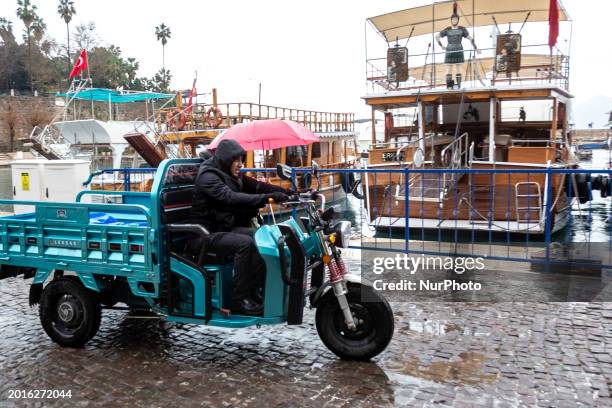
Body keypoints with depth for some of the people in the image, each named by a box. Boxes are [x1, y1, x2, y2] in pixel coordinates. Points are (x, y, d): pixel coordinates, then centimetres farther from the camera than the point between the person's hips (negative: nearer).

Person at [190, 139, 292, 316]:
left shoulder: (232, 176, 11)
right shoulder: (208, 177, -17)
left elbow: (256, 186, 3)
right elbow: (231, 198, -32)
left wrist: (286, 192, -12)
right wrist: (267, 198, -40)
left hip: (226, 229, 9)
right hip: (206, 235, -9)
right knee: (245, 243, -30)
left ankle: (254, 290, -4)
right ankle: (240, 299, -21)